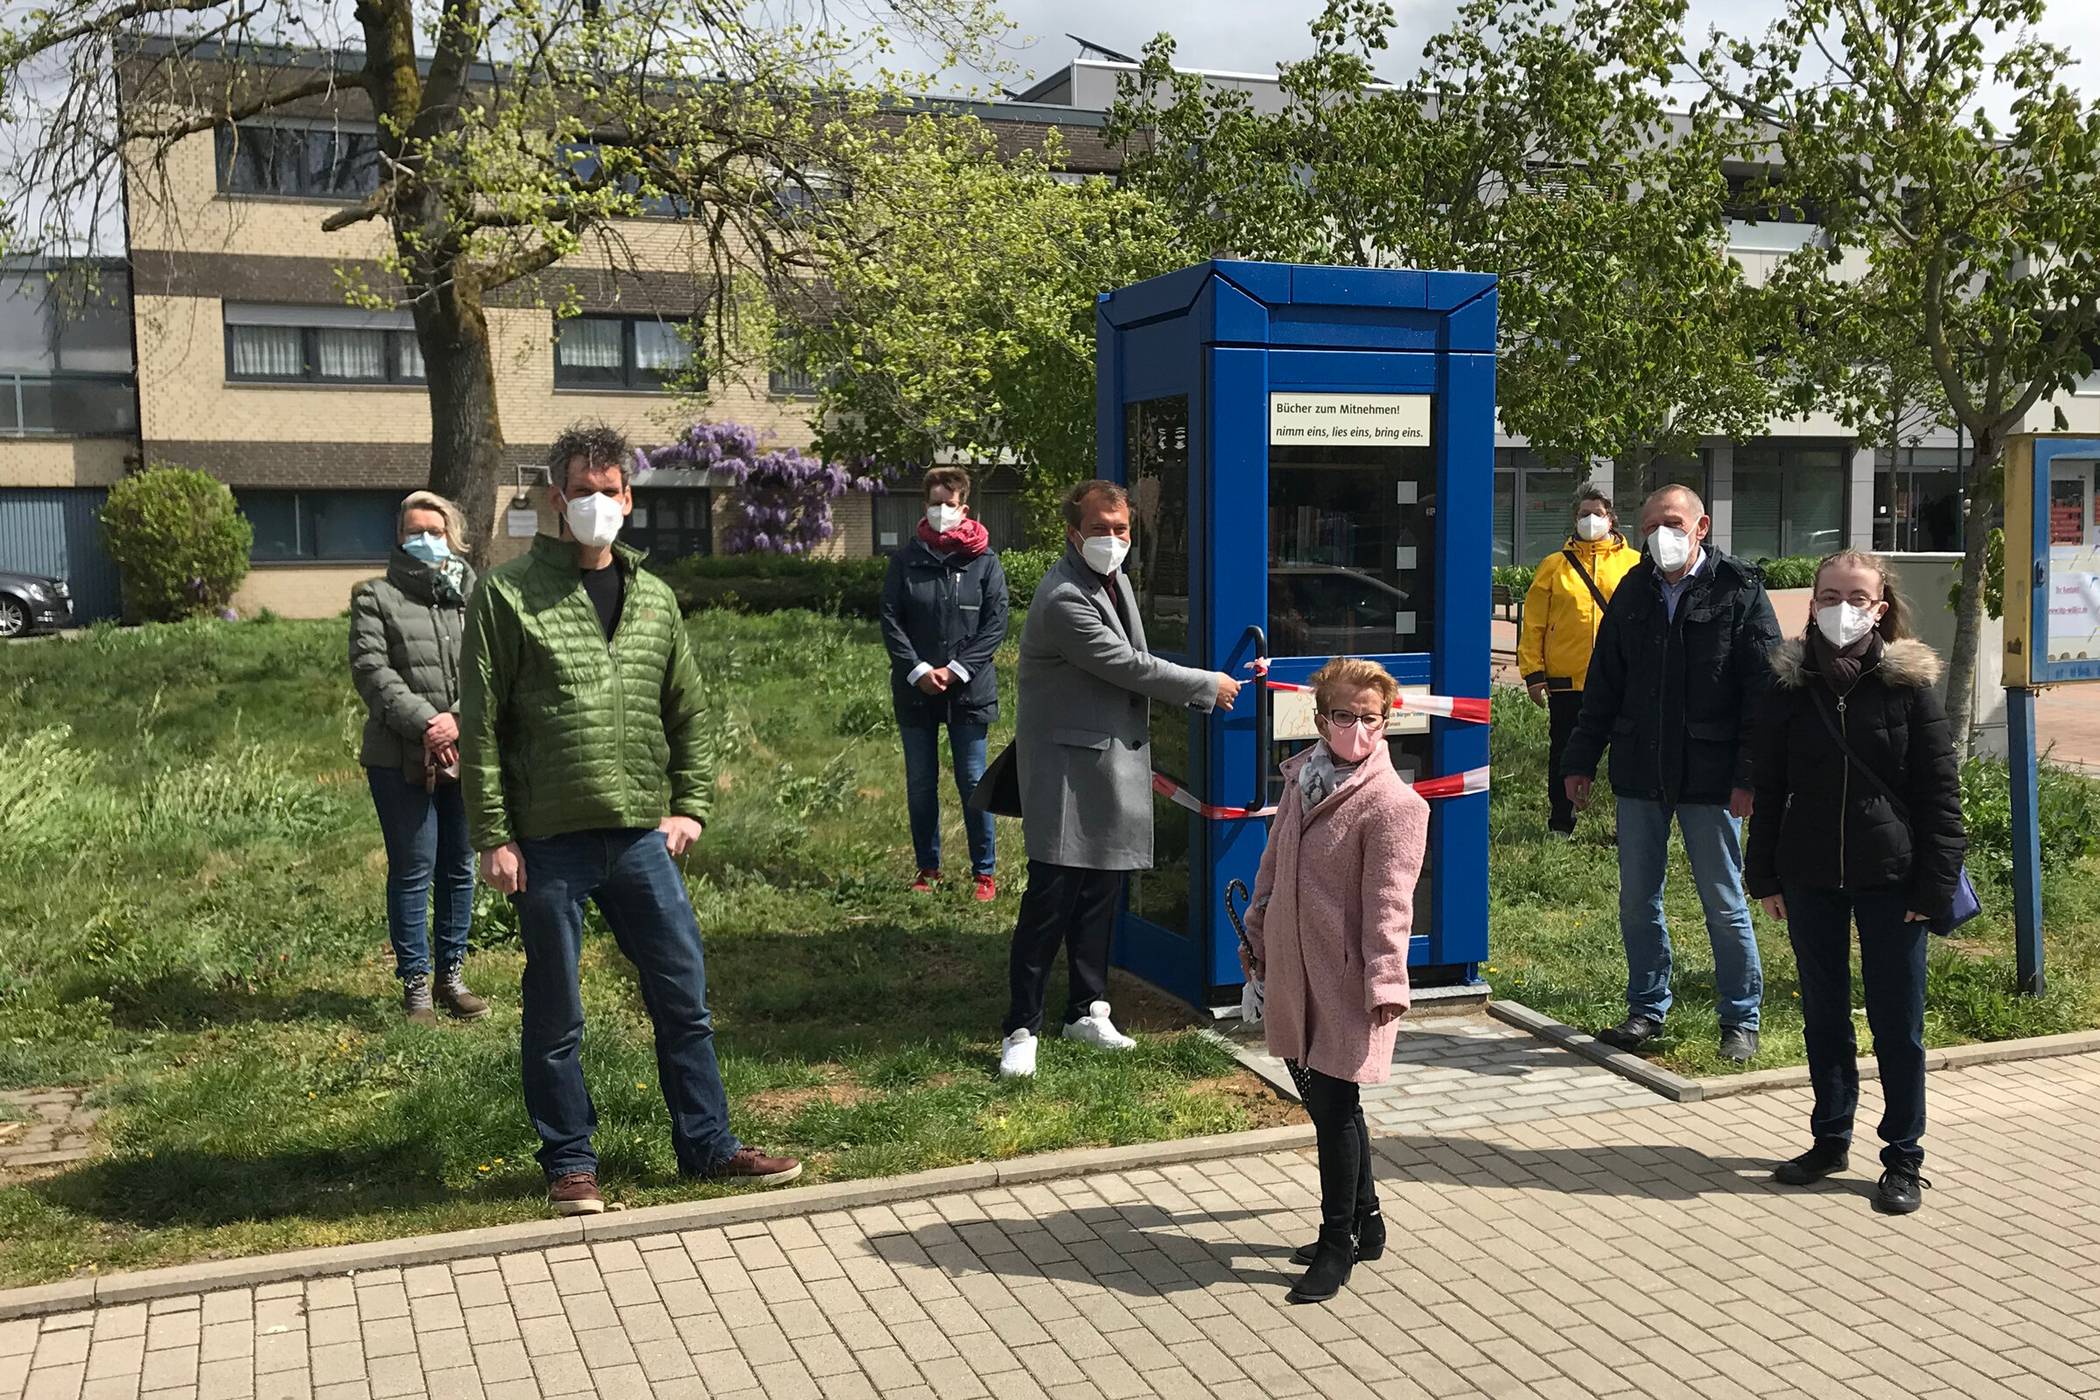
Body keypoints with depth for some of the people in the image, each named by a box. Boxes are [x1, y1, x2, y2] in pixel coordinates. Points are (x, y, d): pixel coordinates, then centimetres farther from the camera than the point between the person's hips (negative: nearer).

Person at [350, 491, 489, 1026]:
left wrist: (459, 720, -14)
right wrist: (425, 723, -17)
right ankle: (415, 984, 11)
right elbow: (372, 672, -7)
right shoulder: (376, 598, 3)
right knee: (412, 872, 1)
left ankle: (452, 974, 23)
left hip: (466, 755, 3)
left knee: (460, 868, 10)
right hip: (401, 760, -3)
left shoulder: (476, 596, 9)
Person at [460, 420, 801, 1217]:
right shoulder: (509, 595, -4)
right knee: (556, 1016, 8)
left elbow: (686, 711, 16)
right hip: (549, 843, -4)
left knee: (684, 997, 9)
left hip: (641, 835, 4)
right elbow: (480, 725, -5)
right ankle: (569, 1163, 23)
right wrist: (493, 836, -9)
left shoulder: (654, 600, 10)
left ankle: (708, 1145, 22)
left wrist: (689, 805, 7)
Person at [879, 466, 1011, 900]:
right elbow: (890, 620, 1)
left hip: (969, 690, -2)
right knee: (920, 784, 9)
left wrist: (956, 669, -12)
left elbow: (996, 623, -4)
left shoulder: (984, 561, -1)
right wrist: (918, 670, -11)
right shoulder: (906, 560, 3)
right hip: (915, 690, 2)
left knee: (973, 782, 2)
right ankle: (928, 868, 21)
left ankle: (985, 872, 11)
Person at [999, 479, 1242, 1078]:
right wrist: (1207, 686, -7)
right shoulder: (1063, 599, -20)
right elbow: (1129, 667, -18)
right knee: (1052, 897, -9)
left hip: (1114, 766, 9)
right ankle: (1021, 1029, -1)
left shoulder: (1115, 579, 12)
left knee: (1102, 894, 14)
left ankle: (1087, 1011, 25)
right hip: (1067, 766, -9)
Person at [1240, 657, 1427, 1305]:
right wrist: (1256, 935, 22)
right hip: (1292, 971, 8)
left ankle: (1338, 1245, 13)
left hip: (1346, 980, -8)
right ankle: (1364, 1222, 33)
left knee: (1333, 1105, -3)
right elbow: (1274, 863, 18)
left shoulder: (1394, 804, -14)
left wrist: (1386, 982, -20)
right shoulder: (1301, 778, 9)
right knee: (1320, 1100, 17)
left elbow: (1389, 903, -18)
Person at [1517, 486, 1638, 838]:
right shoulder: (1555, 565, 6)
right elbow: (1534, 623, 4)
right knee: (1563, 755, 9)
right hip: (1566, 680, 0)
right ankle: (1560, 827, 21)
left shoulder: (1635, 564, 6)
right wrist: (1533, 673, -3)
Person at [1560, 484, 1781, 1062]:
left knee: (1724, 904, 4)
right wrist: (1581, 760, 10)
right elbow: (1603, 683, 14)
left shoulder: (1739, 590, -5)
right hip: (1639, 773, 5)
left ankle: (1741, 1019, 18)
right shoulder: (1633, 591, 9)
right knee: (1637, 900, 11)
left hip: (1708, 776, -5)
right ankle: (1647, 1009, 25)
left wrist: (1748, 775, -13)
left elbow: (1764, 690, -7)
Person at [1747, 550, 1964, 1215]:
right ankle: (1831, 1138, 28)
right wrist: (1766, 875, 5)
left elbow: (1940, 791, -4)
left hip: (1890, 879, -3)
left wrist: (1935, 885, -9)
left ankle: (1902, 1159, 17)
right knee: (1824, 1016, 14)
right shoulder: (1791, 685, 2)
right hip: (1811, 879, 3)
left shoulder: (1909, 682, -5)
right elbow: (1769, 786, 8)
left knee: (1897, 1024, 5)